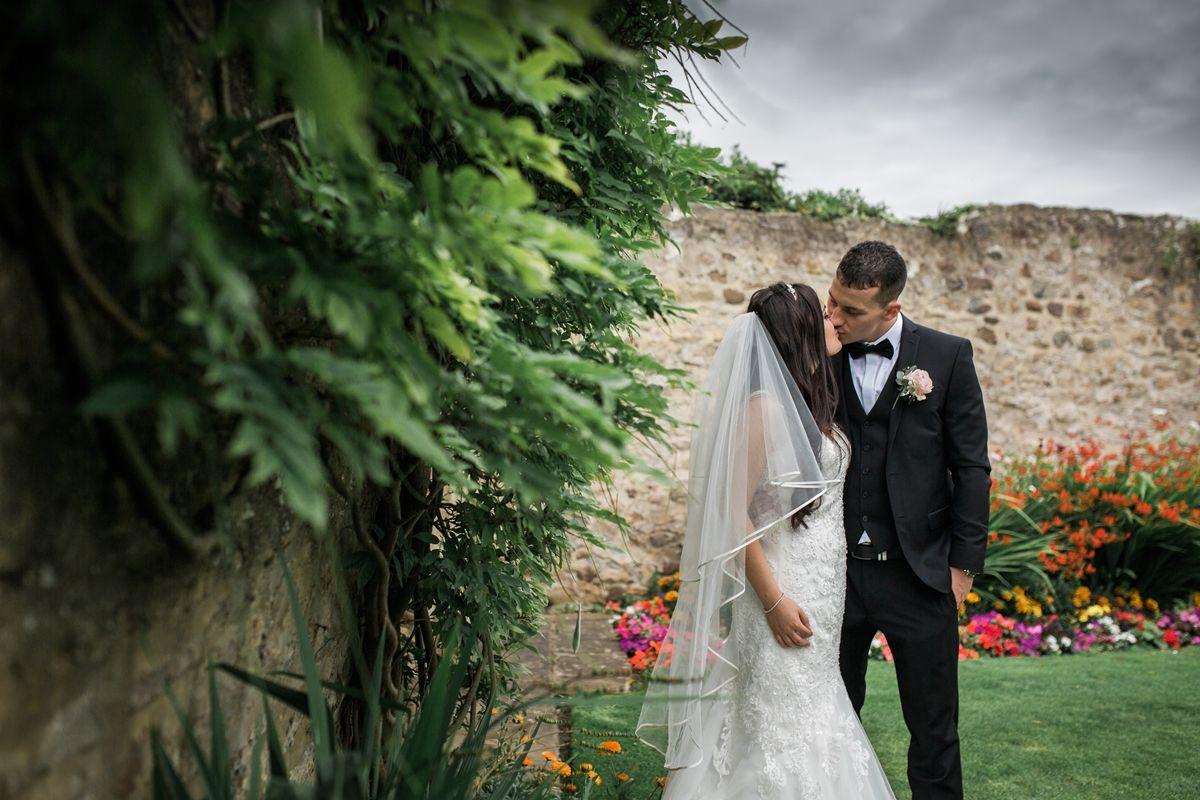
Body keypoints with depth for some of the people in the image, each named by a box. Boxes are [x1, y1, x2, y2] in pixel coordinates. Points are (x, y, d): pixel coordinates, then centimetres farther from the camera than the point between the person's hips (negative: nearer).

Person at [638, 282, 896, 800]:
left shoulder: (808, 403, 9)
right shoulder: (764, 407, -17)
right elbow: (732, 513, -18)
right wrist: (774, 601, -19)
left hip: (821, 595, 9)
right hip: (785, 594, -9)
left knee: (813, 727, 16)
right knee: (782, 733, 1)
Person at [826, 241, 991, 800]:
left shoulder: (947, 356, -5)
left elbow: (971, 467, -2)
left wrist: (963, 562, -4)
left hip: (917, 575, -1)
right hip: (836, 570, 2)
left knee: (933, 727, 11)